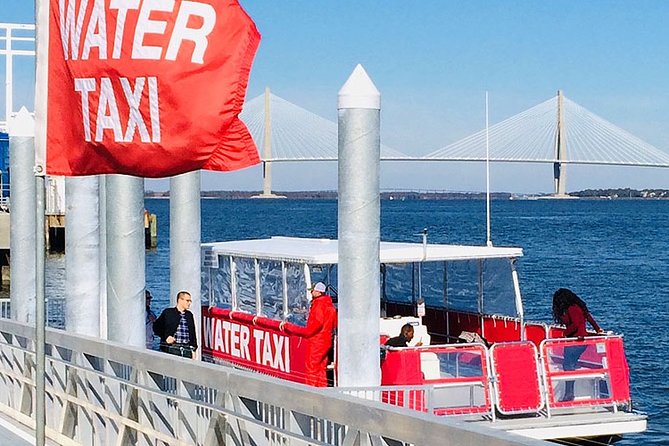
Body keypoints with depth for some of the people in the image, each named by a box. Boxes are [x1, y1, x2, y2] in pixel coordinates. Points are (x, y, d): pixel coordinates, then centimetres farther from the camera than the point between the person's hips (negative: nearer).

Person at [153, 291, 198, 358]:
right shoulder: (168, 312, 4)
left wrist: (194, 348, 13)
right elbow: (156, 327, 5)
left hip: (187, 350, 4)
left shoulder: (189, 315, 17)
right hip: (171, 349, -4)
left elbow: (193, 334, 19)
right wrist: (166, 337, -6)